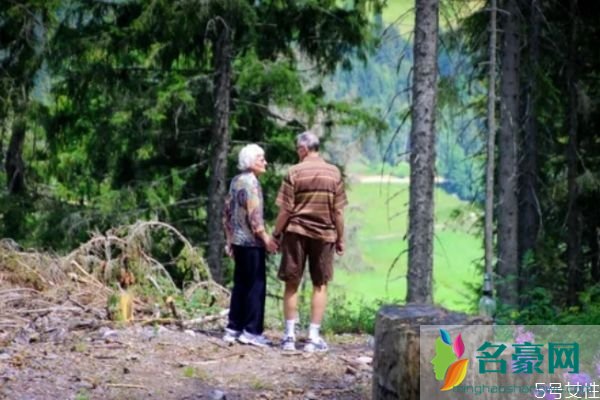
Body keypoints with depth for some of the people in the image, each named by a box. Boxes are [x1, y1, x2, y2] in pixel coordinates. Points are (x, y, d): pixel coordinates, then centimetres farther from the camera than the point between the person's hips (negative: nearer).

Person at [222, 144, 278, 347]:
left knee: (240, 284, 13)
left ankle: (233, 328, 15)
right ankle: (251, 330, -4)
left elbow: (227, 212, 17)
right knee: (256, 285, -4)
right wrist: (266, 238, -15)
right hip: (252, 241, -9)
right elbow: (254, 214, -19)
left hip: (238, 240, 9)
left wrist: (230, 239, 21)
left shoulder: (236, 181, 12)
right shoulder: (251, 182, -14)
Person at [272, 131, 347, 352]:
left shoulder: (294, 172, -6)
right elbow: (338, 211, 0)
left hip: (296, 233, -1)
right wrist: (340, 238, 9)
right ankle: (313, 337, 5)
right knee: (320, 285, 8)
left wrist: (276, 234, 3)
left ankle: (290, 335, 10)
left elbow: (285, 210, -7)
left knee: (292, 284, 9)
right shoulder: (334, 173, 0)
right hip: (324, 234, 1)